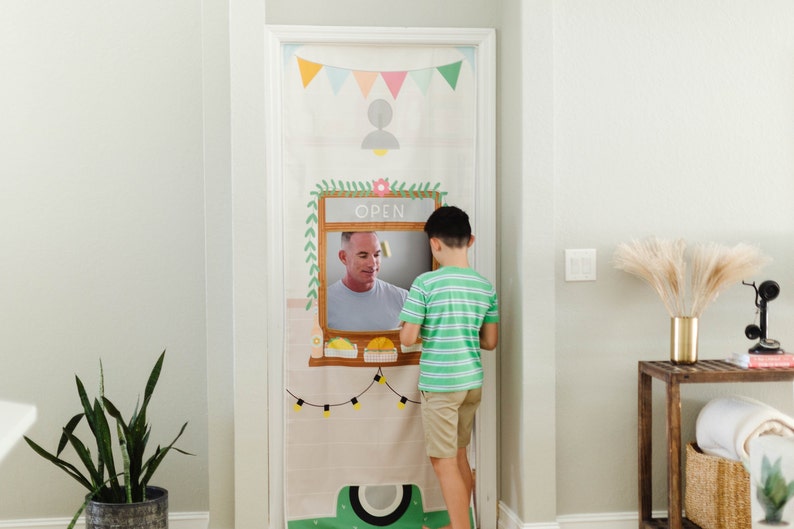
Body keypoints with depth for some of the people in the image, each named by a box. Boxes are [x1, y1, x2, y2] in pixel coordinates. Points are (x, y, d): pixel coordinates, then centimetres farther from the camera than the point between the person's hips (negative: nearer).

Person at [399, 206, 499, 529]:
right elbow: (490, 342, 8)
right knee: (459, 455, 18)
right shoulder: (485, 286, 3)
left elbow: (407, 338, -13)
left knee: (444, 462, 2)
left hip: (439, 384, -6)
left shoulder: (425, 283, -13)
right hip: (473, 381, 6)